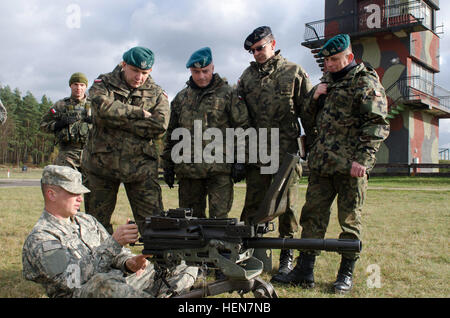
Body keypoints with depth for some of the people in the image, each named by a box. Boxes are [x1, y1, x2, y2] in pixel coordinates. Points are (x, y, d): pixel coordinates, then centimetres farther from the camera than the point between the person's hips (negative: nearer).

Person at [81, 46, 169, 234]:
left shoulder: (157, 94, 6)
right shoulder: (103, 84, 4)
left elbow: (159, 127, -12)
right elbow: (103, 108, -18)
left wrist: (118, 120, -14)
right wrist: (140, 113, -14)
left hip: (141, 167, 0)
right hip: (102, 162, 1)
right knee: (97, 221, 12)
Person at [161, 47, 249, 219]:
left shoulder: (228, 94, 4)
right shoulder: (181, 98, 17)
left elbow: (241, 127, 0)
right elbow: (172, 134, 20)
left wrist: (240, 161, -7)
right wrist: (168, 164, 16)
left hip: (219, 169, -4)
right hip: (188, 170, 4)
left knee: (219, 218, -4)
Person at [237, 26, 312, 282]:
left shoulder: (294, 72, 2)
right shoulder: (248, 76, 13)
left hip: (286, 152, -3)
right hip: (257, 153, 3)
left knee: (286, 205, 4)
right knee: (253, 206, 7)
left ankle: (287, 258, 15)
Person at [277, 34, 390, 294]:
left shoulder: (366, 82, -2)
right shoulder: (326, 84, 20)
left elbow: (377, 125, -10)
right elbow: (308, 121, 22)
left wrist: (362, 159, -18)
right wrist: (314, 98, 3)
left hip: (350, 166, -6)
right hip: (321, 165, 7)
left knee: (350, 221, 3)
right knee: (313, 216, 6)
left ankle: (346, 274, 15)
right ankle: (305, 271, 13)